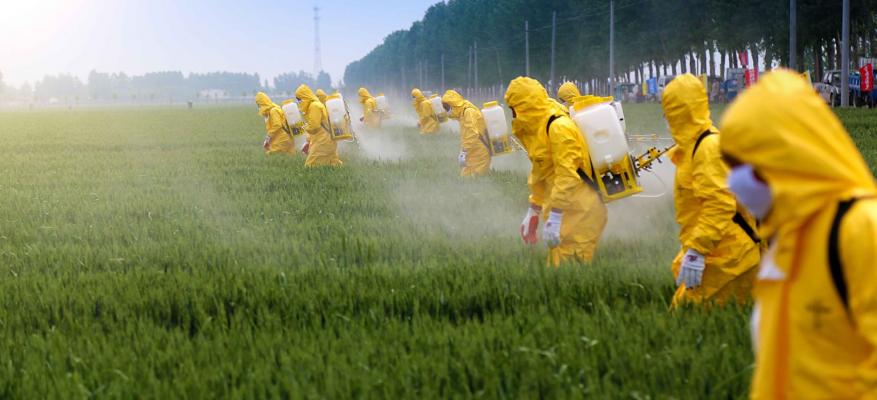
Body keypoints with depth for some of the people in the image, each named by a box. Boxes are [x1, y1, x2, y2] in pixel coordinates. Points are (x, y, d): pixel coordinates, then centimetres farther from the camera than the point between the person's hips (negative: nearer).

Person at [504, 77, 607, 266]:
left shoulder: (558, 127, -18)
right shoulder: (538, 128, 14)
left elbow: (567, 176, -24)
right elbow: (539, 174, 23)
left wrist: (554, 219, -25)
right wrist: (533, 212, 24)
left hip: (580, 213, -10)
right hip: (566, 210, 10)